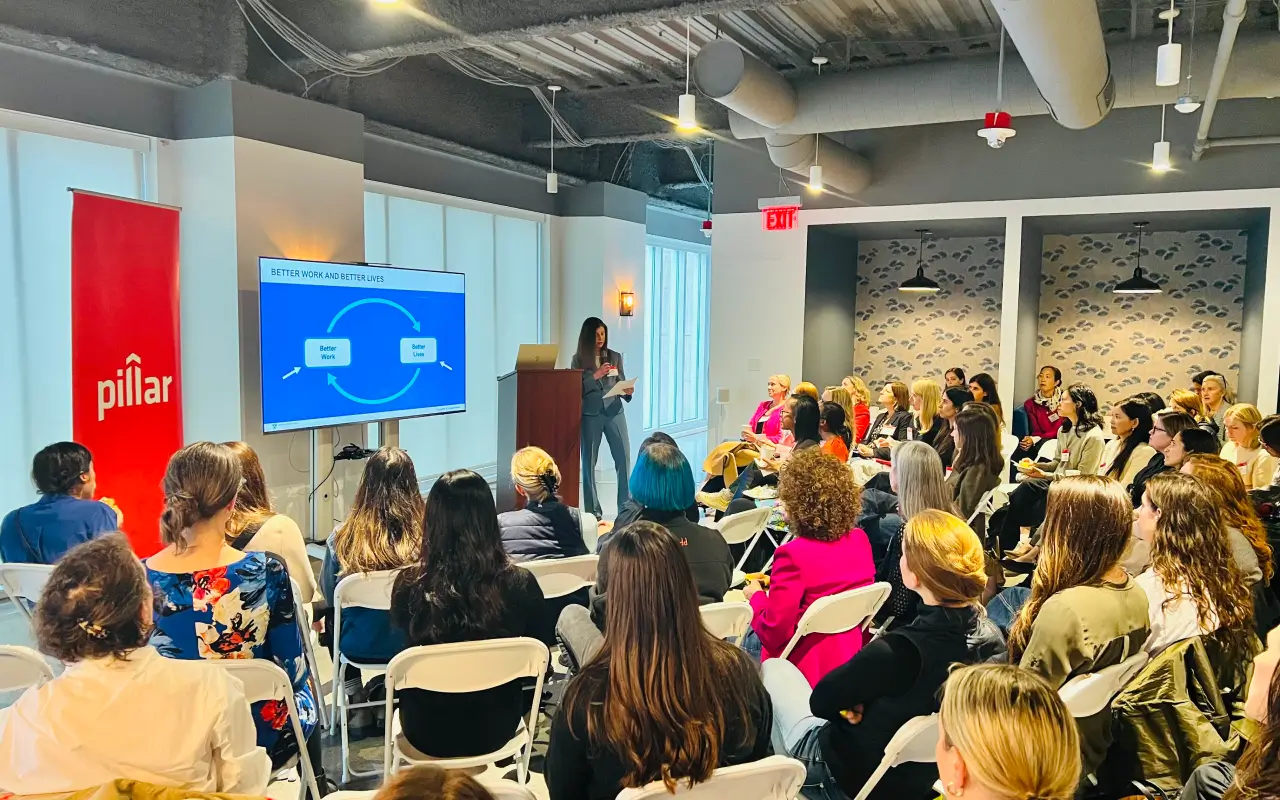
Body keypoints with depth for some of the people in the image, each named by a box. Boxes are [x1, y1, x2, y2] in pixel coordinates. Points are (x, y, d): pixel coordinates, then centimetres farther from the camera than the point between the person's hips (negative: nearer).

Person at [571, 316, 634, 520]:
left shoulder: (615, 356, 9)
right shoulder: (578, 360, 3)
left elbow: (622, 385, 11)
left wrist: (628, 391, -11)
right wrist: (595, 376, -15)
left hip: (614, 412, 1)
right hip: (590, 415, -1)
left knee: (624, 459, -4)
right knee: (589, 461, 3)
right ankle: (593, 511, 12)